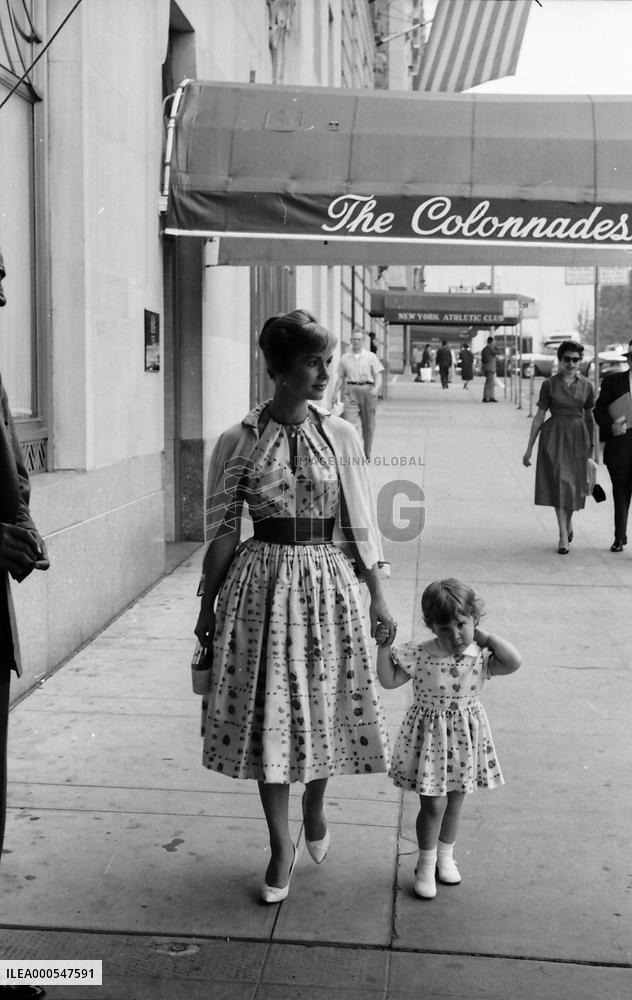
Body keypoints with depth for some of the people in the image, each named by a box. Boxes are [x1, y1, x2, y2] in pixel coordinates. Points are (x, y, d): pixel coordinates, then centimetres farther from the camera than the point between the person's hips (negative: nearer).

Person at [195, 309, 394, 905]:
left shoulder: (340, 435, 0)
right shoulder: (238, 441, -5)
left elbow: (359, 522, 4)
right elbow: (221, 530, 1)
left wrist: (377, 595, 4)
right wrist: (208, 607, 4)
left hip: (329, 581, 1)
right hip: (264, 581, -1)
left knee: (325, 702, 10)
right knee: (267, 709, 5)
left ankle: (315, 805, 41)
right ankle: (281, 842, 21)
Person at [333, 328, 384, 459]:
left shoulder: (371, 356, 5)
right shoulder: (345, 358, 10)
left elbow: (378, 375, 2)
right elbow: (340, 377, 15)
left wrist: (376, 387, -16)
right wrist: (335, 393, 8)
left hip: (367, 389, 0)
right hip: (350, 390, 0)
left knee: (368, 424, 8)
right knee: (350, 422, -14)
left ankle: (366, 453, 21)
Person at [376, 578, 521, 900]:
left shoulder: (480, 656, -10)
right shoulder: (419, 655, -14)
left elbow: (513, 662, -25)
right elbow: (389, 680, -8)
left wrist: (483, 636, -19)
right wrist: (384, 646, -18)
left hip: (464, 738, 3)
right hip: (430, 737, -2)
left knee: (455, 801, 17)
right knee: (433, 804, -1)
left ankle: (445, 855, 40)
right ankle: (426, 865, 20)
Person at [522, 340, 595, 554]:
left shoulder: (586, 386, 5)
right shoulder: (549, 384, -2)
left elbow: (589, 416, 15)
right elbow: (539, 416, 1)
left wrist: (592, 446, 18)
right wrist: (529, 448, 0)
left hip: (577, 438, 2)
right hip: (554, 437, -2)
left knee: (574, 484, 8)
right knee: (559, 482, -9)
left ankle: (568, 523, 36)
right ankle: (564, 536, -5)